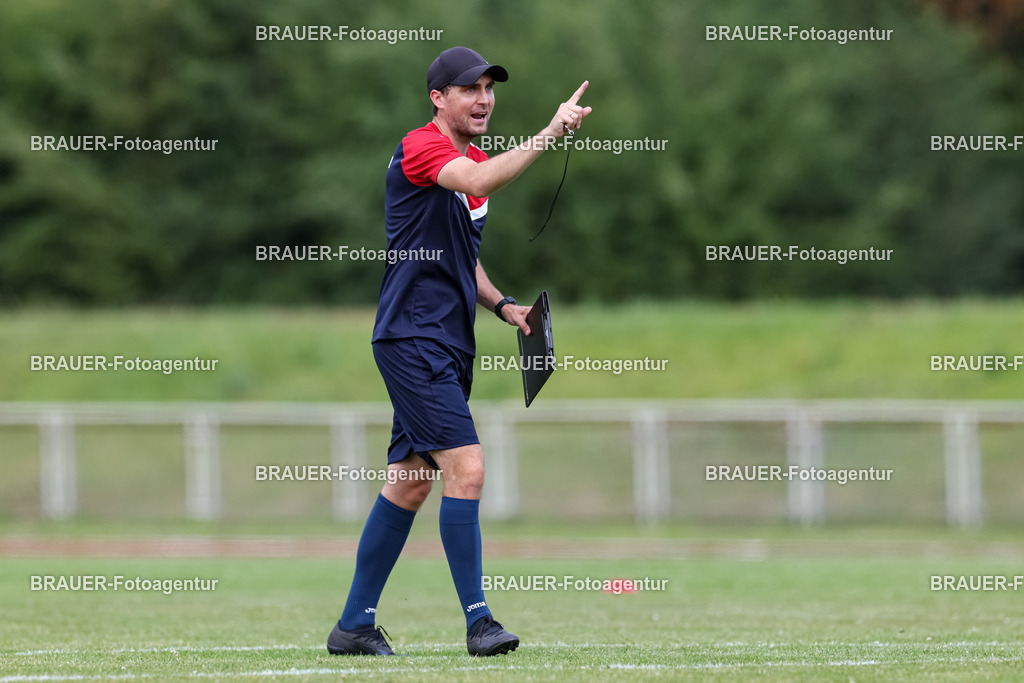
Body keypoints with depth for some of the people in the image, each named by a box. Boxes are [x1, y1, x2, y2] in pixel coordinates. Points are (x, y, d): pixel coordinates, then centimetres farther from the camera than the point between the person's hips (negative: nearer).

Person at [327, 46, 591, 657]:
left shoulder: (477, 159, 16)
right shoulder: (421, 149, -12)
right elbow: (477, 183, -34)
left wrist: (501, 304, 12)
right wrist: (551, 131, -38)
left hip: (449, 343, 9)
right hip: (413, 339, -9)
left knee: (410, 485, 11)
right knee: (466, 466, -17)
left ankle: (354, 625, 18)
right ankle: (478, 620, -15)